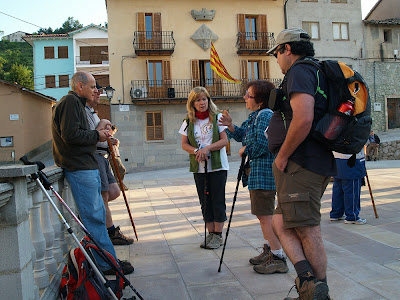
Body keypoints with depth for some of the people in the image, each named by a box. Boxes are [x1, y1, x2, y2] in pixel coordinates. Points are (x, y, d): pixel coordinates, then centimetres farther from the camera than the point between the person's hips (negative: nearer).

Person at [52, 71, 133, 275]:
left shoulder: (76, 103, 23)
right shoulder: (70, 102, -10)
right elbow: (70, 135, -21)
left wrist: (98, 132, 9)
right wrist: (96, 135, -9)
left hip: (87, 167, 11)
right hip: (80, 169, -11)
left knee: (97, 214, 13)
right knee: (94, 217, -6)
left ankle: (106, 259, 23)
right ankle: (108, 263, 1)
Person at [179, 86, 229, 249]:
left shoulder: (217, 118, -1)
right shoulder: (188, 122, 7)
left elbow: (224, 140, -7)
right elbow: (184, 144, 5)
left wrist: (207, 148, -21)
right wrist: (197, 151, -15)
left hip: (218, 166, -3)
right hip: (199, 167, 3)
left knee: (218, 200, 0)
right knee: (205, 201, 8)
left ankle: (218, 235, 11)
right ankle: (211, 233, 20)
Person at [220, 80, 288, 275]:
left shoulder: (265, 115, -16)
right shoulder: (253, 116, 16)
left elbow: (262, 144, -26)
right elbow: (242, 135, 22)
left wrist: (245, 150, -10)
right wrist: (230, 126, 5)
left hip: (263, 173, -11)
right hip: (257, 173, 11)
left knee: (266, 215, -7)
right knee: (262, 214, 19)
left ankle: (278, 258, 3)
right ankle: (269, 250, 33)